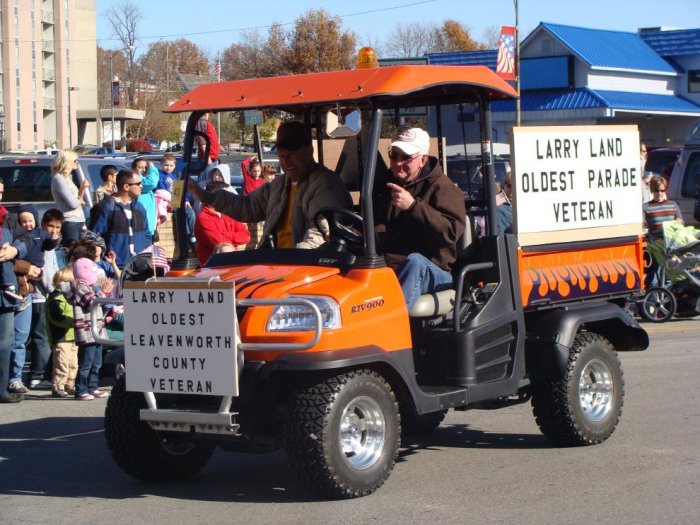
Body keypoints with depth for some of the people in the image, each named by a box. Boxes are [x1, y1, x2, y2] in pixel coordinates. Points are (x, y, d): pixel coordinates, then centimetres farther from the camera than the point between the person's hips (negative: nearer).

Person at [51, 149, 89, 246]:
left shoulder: (67, 178, 18)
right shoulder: (59, 179, -11)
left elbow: (77, 199, 16)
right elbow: (73, 203, -17)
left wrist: (82, 188, 1)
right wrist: (81, 201, 4)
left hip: (78, 222, 9)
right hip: (70, 224, -9)